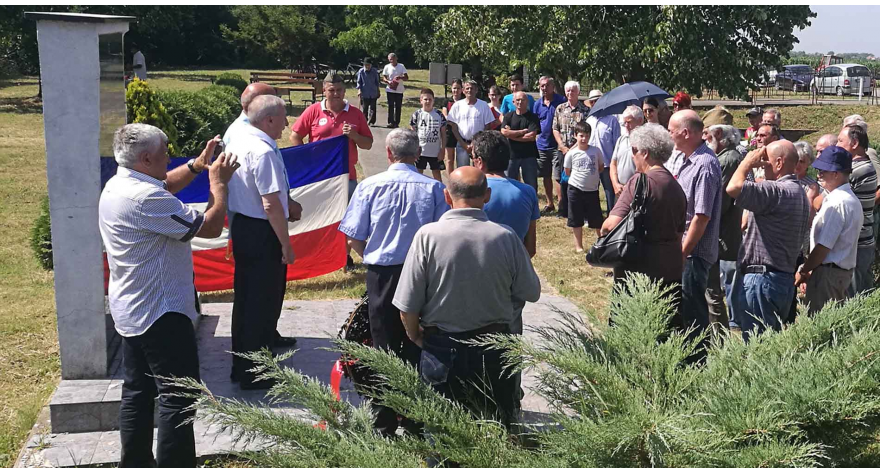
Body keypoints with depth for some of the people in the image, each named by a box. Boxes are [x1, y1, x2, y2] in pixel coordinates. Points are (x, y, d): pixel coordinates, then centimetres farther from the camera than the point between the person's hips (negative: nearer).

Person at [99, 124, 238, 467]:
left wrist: (197, 166, 12)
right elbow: (210, 227, -22)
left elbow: (165, 185, 25)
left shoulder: (117, 186, 6)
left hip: (131, 311, 10)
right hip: (160, 312, -10)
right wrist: (218, 182, -8)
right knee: (179, 396, -4)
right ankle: (175, 465, -1)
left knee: (137, 391, 17)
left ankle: (134, 464, 25)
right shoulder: (145, 198, -25)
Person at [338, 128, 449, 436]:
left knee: (385, 346, 10)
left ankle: (384, 425, 15)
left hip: (382, 273, 0)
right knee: (417, 347, 13)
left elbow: (353, 239, -4)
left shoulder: (370, 186, -6)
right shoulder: (433, 188, -5)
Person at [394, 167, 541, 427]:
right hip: (494, 352, 1)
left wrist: (415, 335, 7)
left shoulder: (428, 235, -15)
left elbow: (407, 305, -13)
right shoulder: (506, 236, -11)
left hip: (441, 349, -1)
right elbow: (531, 293, -1)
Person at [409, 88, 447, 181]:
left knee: (437, 174, 8)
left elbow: (443, 134, 2)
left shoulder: (439, 115, 0)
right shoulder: (417, 114, -3)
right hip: (419, 152, 0)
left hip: (435, 152, 0)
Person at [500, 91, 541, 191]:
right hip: (511, 154, 2)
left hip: (529, 156, -2)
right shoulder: (508, 117, 7)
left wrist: (512, 135, -8)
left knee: (531, 185, 2)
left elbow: (532, 136, -12)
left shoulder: (532, 117, 0)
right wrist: (523, 131, -10)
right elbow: (503, 132, -9)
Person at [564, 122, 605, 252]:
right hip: (575, 189, 0)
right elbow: (567, 171, 6)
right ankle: (579, 245, 18)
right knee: (576, 220, 7)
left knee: (597, 219, 8)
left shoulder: (596, 151, -4)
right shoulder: (571, 153, -5)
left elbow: (601, 167, 9)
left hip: (592, 190, 0)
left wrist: (592, 176, 3)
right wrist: (579, 177, 3)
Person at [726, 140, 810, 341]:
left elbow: (734, 188, -29)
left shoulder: (779, 191, -17)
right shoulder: (799, 192, 17)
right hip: (785, 277, 10)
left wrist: (747, 162, -11)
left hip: (762, 279, -10)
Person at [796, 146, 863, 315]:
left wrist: (803, 270, -7)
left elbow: (824, 246, -20)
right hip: (844, 270, 10)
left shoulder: (837, 203, -20)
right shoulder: (851, 198, 12)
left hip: (828, 272, -10)